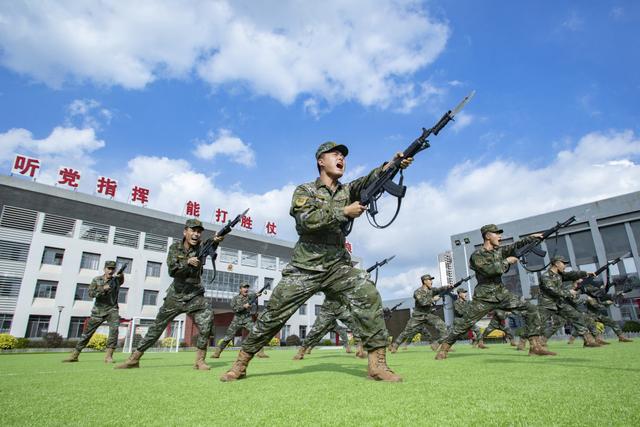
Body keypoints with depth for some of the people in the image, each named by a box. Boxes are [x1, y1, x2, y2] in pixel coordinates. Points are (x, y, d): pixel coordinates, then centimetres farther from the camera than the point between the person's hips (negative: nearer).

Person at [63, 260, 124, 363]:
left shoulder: (116, 280, 1)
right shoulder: (96, 280, -1)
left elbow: (122, 280, -15)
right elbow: (91, 293, -7)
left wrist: (121, 275, -37)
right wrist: (103, 289, -24)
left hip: (112, 310, -2)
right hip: (98, 311, 2)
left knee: (114, 329, -23)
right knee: (87, 333, 8)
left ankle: (108, 356, -19)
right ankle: (74, 355, 24)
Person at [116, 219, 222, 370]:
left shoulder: (201, 247, -7)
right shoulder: (175, 248, -5)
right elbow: (172, 270, -16)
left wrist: (216, 240, -53)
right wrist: (188, 262, -34)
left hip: (195, 296, -1)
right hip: (175, 296, 1)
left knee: (206, 323, -20)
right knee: (157, 327, 10)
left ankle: (199, 361, -6)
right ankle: (134, 358, 26)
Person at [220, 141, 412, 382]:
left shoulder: (347, 191, 10)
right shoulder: (304, 190, 2)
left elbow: (371, 180, -10)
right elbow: (307, 220, -17)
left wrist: (393, 165, -27)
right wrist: (344, 212, -18)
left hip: (338, 266, 2)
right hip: (304, 268, -2)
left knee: (369, 297, -21)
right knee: (273, 315, 1)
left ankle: (377, 364, -14)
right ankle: (241, 364, 20)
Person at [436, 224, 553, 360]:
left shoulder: (499, 250, 10)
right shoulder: (477, 255, -13)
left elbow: (516, 246, 5)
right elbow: (491, 270, -25)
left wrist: (532, 237, -7)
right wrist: (507, 261, -14)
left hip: (502, 293, 6)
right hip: (484, 297, -6)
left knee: (531, 309, -5)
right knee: (465, 324, -5)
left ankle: (535, 346, 0)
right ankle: (444, 348, 7)